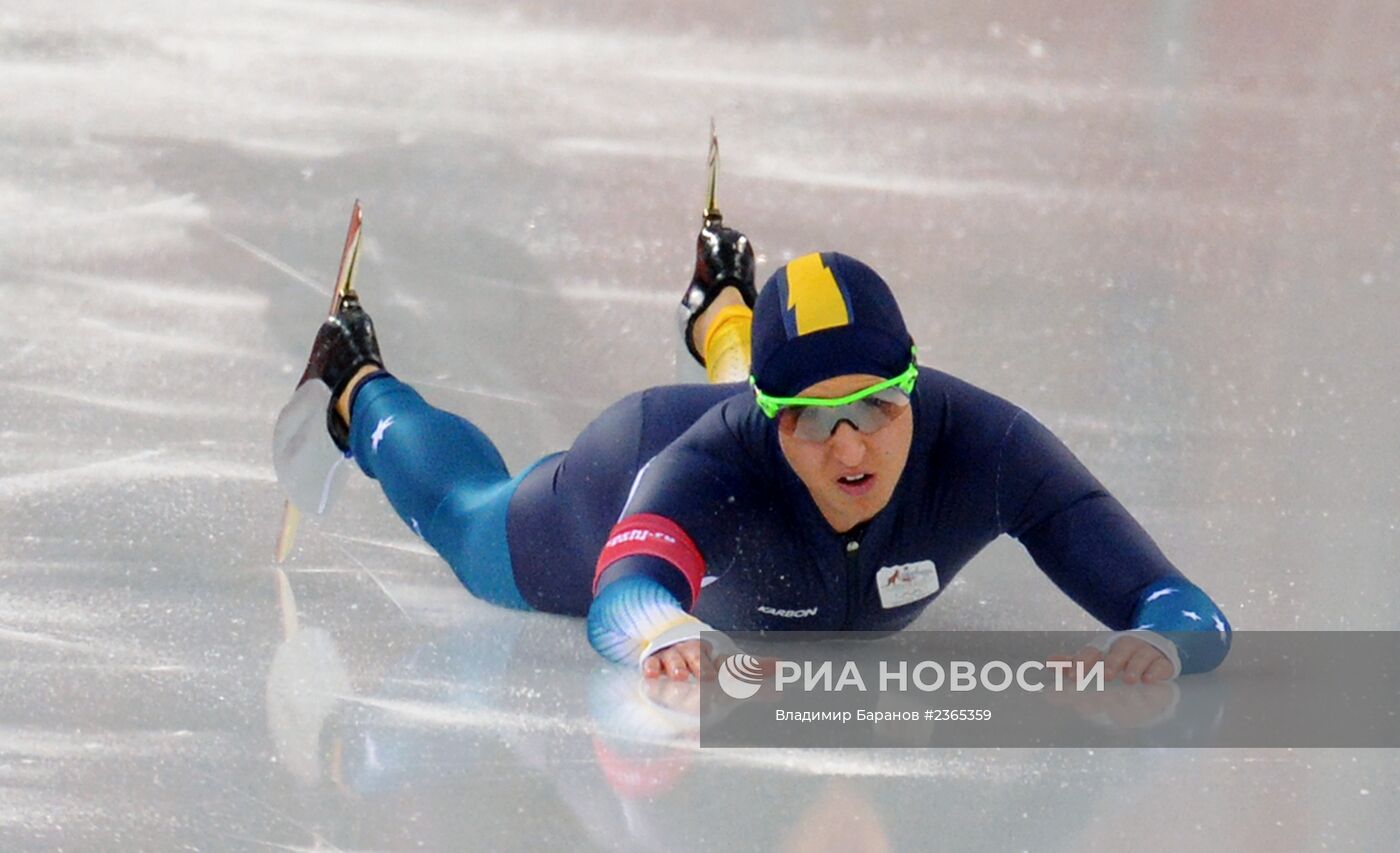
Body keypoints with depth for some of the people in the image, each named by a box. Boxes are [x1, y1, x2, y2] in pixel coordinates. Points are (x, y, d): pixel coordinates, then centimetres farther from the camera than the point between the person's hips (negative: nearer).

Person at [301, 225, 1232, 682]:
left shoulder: (981, 442, -47)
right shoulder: (723, 460, -50)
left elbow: (1192, 613, -52)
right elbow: (622, 594, -68)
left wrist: (1160, 642, -76)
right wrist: (665, 634, -92)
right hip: (634, 490, -3)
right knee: (469, 517, 31)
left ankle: (722, 318, 73)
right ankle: (362, 390, 61)